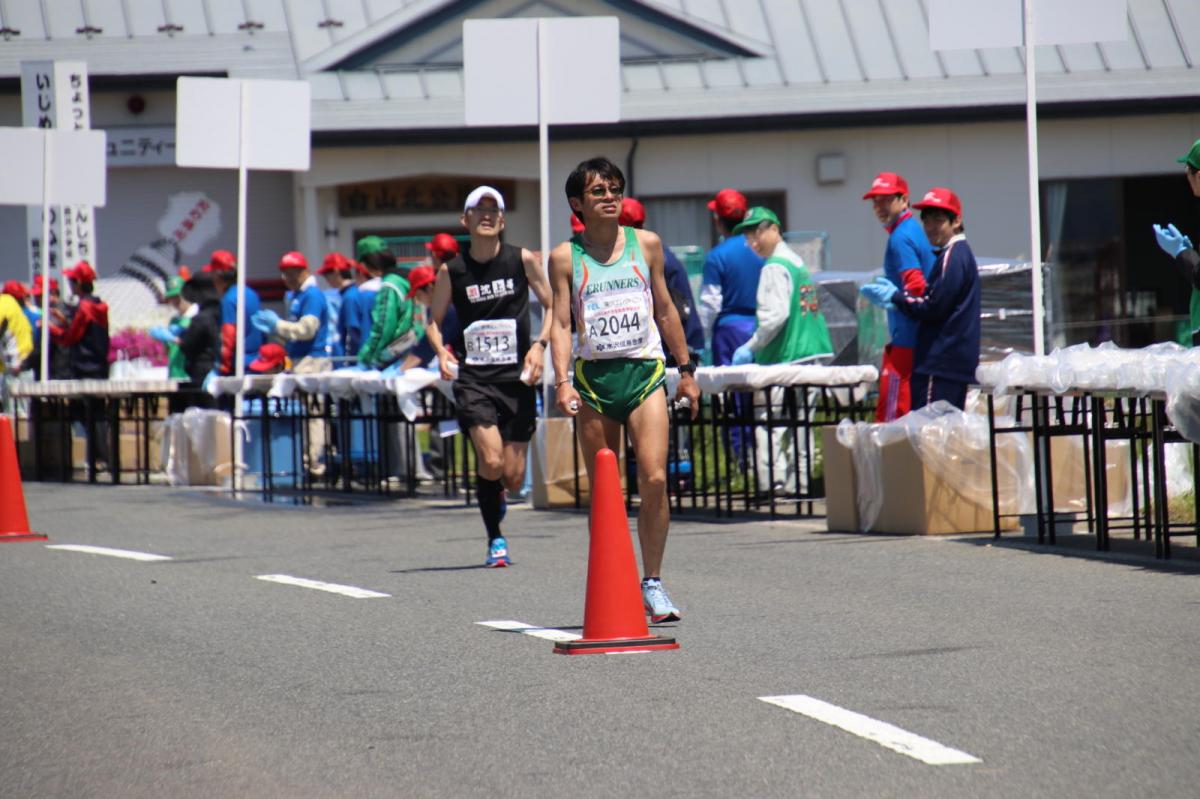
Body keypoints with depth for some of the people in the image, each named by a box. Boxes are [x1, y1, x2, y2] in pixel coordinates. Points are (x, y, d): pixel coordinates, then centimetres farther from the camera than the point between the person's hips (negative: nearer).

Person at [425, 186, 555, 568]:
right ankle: (495, 539, 4)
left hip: (517, 377, 1)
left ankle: (495, 496, 40)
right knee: (490, 461, -18)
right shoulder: (451, 271, 1)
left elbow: (553, 307, 8)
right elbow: (435, 320, 13)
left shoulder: (523, 260, 0)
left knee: (513, 476, 2)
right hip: (473, 378, -1)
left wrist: (539, 344, -8)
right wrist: (441, 350, -7)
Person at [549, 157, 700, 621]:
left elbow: (665, 310, 16)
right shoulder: (566, 257, 4)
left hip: (644, 371, 0)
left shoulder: (646, 244, 8)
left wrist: (686, 369, 17)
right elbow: (561, 323, 0)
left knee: (654, 478, -13)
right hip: (593, 376, 0)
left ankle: (652, 583, -3)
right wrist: (562, 382, -13)